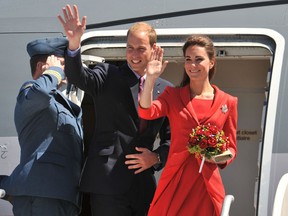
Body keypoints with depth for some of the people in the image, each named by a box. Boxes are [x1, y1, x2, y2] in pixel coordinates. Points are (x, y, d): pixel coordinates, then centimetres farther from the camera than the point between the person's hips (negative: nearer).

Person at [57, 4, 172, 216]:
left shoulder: (166, 89, 12)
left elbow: (170, 137, 15)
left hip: (144, 182, 4)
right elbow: (78, 77, -16)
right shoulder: (108, 75, 4)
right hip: (108, 181, -4)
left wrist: (157, 157, -5)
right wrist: (74, 42, -33)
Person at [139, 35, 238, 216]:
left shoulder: (227, 102, 6)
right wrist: (151, 78, -21)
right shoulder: (173, 95, 7)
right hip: (175, 180, 0)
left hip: (207, 183, 0)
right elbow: (146, 112, -12)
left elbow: (231, 147, 11)